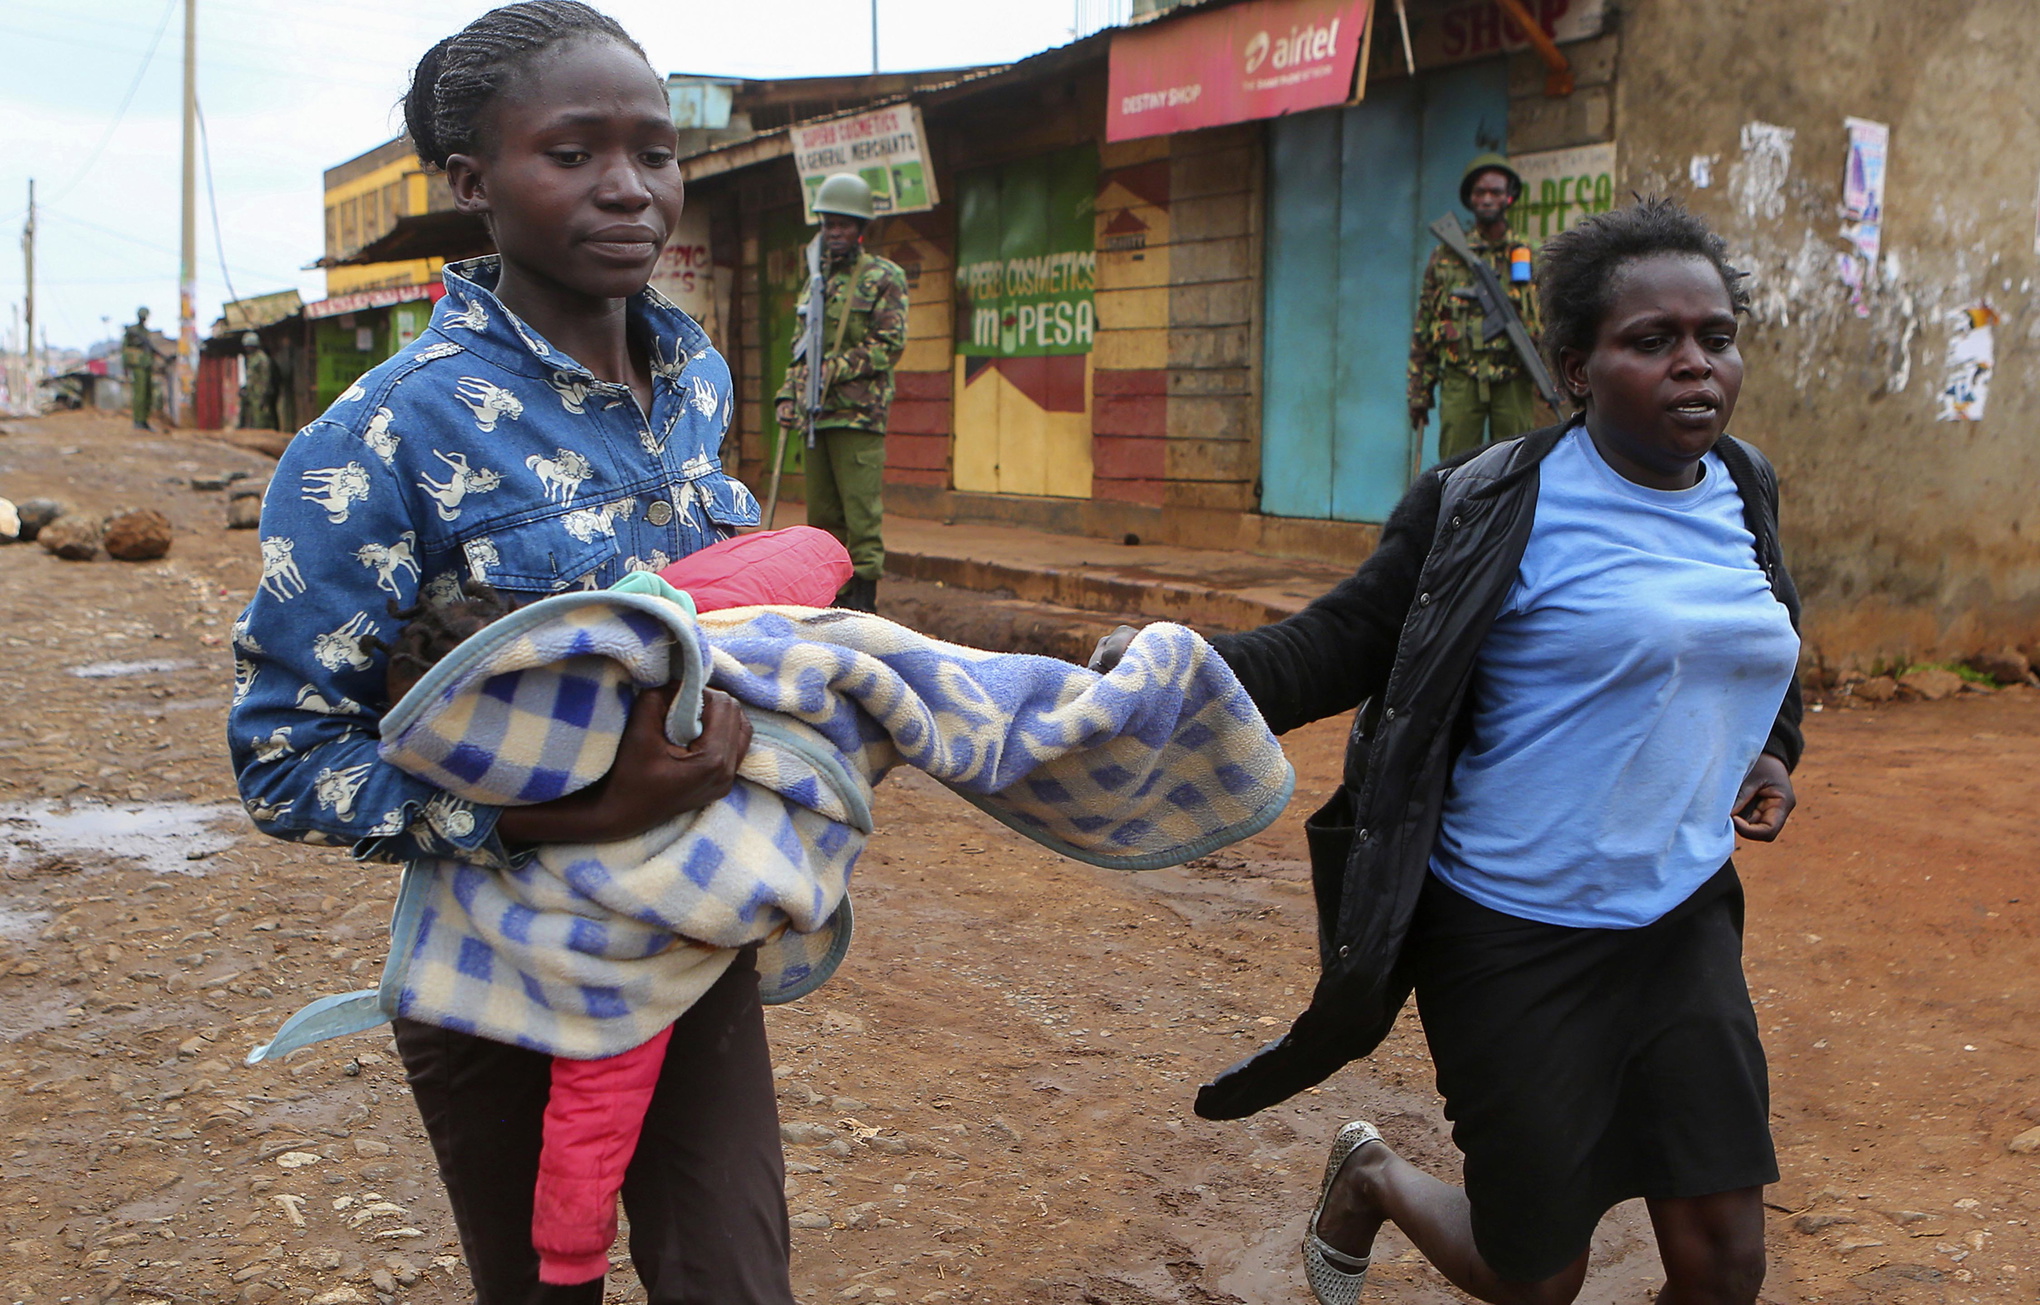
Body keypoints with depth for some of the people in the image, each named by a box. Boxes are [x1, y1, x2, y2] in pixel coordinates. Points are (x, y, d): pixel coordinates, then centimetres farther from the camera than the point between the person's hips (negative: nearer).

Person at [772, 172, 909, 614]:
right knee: (822, 514, 9)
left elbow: (889, 346, -9)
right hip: (816, 414, 7)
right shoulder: (819, 279, 20)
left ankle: (863, 601, -4)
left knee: (861, 512, -7)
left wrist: (834, 370, -14)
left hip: (859, 414, -7)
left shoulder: (884, 278, 0)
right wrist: (790, 394, 10)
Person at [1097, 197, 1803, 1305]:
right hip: (1515, 935, -6)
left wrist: (1770, 749, 10)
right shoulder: (1494, 506, -15)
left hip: (1682, 923, 6)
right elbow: (1341, 642, -16)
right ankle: (1369, 1180, 39)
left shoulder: (1743, 490, 6)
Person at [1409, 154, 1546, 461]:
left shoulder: (1530, 257, 10)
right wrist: (1419, 391, 5)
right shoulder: (1445, 256, 9)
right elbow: (1423, 329, 9)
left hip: (1514, 384, 1)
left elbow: (1550, 326, 10)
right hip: (1460, 382, -1)